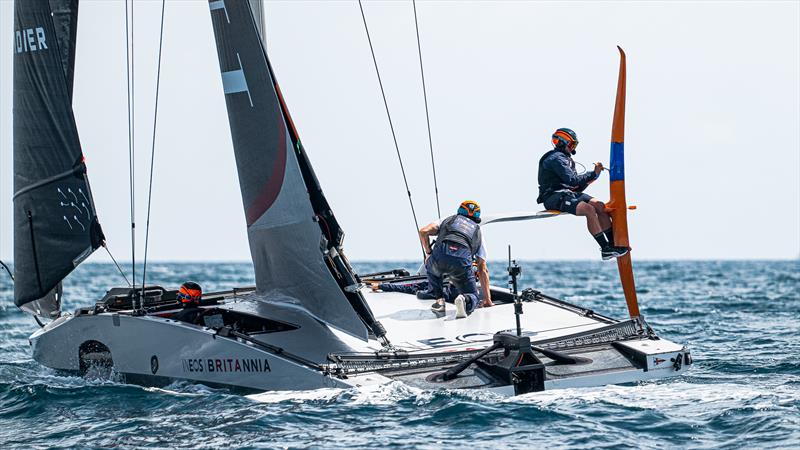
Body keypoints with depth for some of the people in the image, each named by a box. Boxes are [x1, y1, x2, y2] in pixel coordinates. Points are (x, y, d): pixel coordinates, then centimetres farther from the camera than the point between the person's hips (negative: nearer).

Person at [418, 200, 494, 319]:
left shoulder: (447, 220, 33)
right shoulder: (478, 232, 34)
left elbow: (423, 231, 15)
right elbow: (483, 270, 31)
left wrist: (428, 253, 31)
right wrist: (487, 300, 33)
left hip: (439, 257, 0)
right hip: (462, 262, 0)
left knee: (430, 266, 38)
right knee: (473, 298, 19)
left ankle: (439, 300, 19)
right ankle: (465, 300, -18)